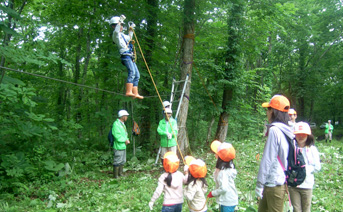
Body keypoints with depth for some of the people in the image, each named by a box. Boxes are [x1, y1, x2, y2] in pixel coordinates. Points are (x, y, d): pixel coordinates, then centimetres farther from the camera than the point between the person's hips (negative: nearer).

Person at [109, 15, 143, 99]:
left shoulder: (122, 35, 28)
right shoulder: (115, 34, 1)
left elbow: (129, 38, 48)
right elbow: (116, 31, -24)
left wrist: (131, 29, 50)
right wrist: (120, 20, -24)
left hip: (130, 57, 10)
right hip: (125, 55, -10)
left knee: (137, 75, 6)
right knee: (132, 72, -26)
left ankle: (135, 93, 5)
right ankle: (129, 91, -34)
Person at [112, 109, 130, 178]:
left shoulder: (122, 124, 17)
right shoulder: (116, 124, -15)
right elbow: (117, 136, -21)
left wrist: (127, 139, 4)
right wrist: (125, 140, -14)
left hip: (123, 146, 10)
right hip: (118, 147, -10)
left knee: (123, 161, 16)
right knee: (117, 161, -4)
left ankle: (120, 173, 27)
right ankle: (115, 175, 5)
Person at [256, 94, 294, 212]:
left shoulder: (274, 130, -17)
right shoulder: (287, 131, 8)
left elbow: (267, 160, -18)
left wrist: (259, 185, -12)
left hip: (274, 184, -8)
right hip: (282, 181, 8)